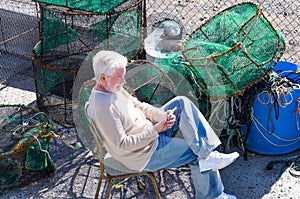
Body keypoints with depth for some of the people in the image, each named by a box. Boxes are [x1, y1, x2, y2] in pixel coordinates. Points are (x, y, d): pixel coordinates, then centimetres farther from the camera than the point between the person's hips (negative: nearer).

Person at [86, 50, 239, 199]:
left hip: (150, 132, 9)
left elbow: (139, 106, 10)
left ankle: (208, 154, -9)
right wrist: (155, 130, -25)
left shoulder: (113, 88, 1)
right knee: (197, 154, -4)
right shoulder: (103, 107, -29)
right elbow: (122, 145, -28)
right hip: (143, 155, -9)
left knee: (181, 103, -4)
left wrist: (163, 116, -8)